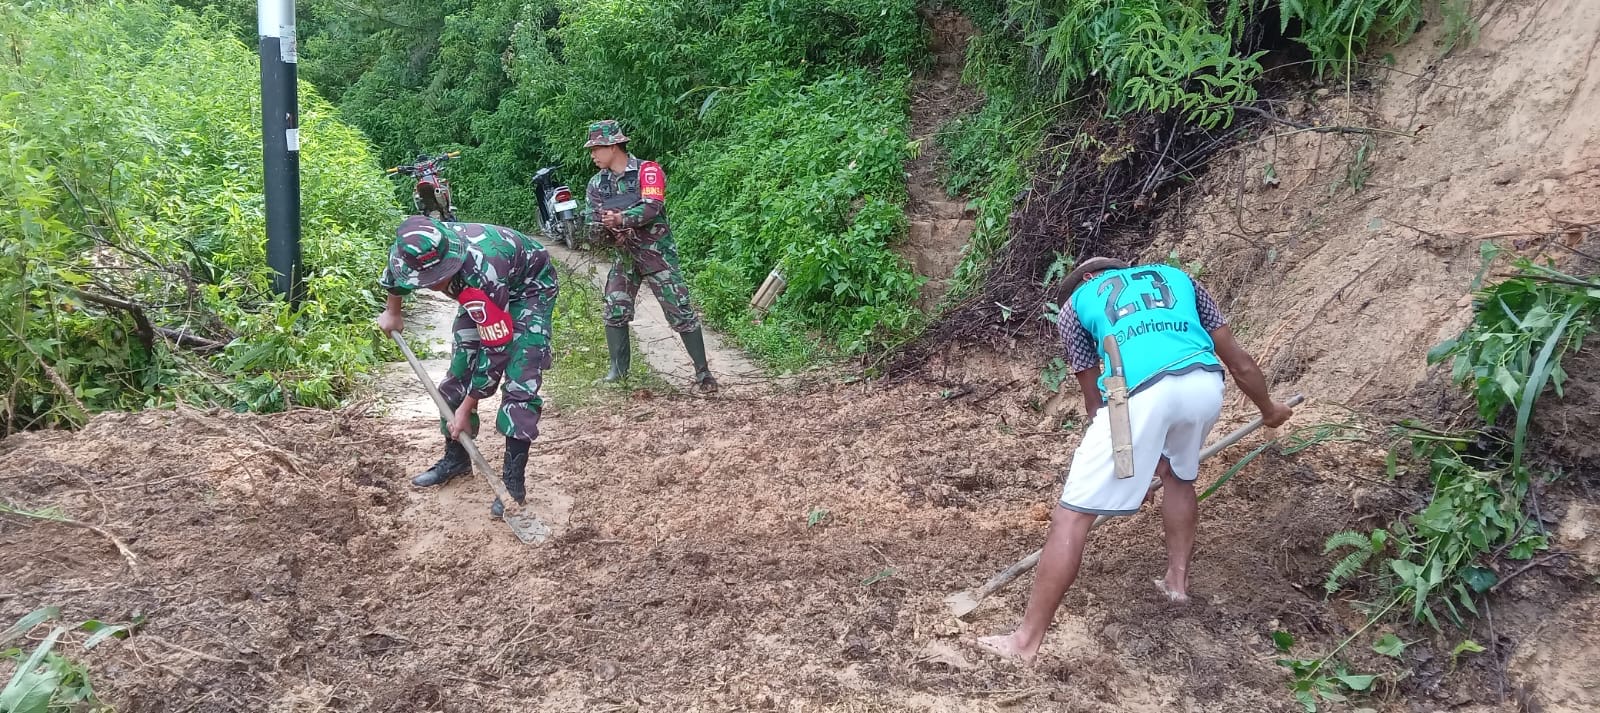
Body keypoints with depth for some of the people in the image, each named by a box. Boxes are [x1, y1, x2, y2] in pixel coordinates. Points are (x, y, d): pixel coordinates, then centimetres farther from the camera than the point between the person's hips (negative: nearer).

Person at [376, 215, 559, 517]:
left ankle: (513, 480, -12)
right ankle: (455, 458, 21)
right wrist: (392, 312, 17)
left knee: (520, 381, -18)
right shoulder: (414, 249, -25)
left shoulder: (481, 274, -43)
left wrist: (465, 409, -25)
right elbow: (396, 267, 5)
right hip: (480, 294, 7)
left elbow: (495, 351, -33)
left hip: (530, 287, -7)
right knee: (459, 371, 4)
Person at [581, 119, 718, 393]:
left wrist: (620, 219, -41)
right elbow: (592, 227, 0)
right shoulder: (596, 184, 4)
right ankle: (618, 369, 15)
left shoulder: (648, 171, -12)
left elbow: (650, 208, -26)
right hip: (625, 257, 5)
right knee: (615, 311, -1)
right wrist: (609, 233, -22)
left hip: (657, 253, -5)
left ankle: (703, 372, 2)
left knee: (681, 313, -6)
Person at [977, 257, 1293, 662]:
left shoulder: (1076, 304, 29)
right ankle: (1177, 579, 42)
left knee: (1073, 515, 2)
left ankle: (1026, 641, 3)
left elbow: (1094, 399, 31)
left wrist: (1128, 471, 44)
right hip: (1204, 385, 4)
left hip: (1139, 393, -4)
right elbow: (1239, 362, 36)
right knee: (1180, 476, 37)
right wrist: (1268, 410, 55)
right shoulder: (1176, 277, 35)